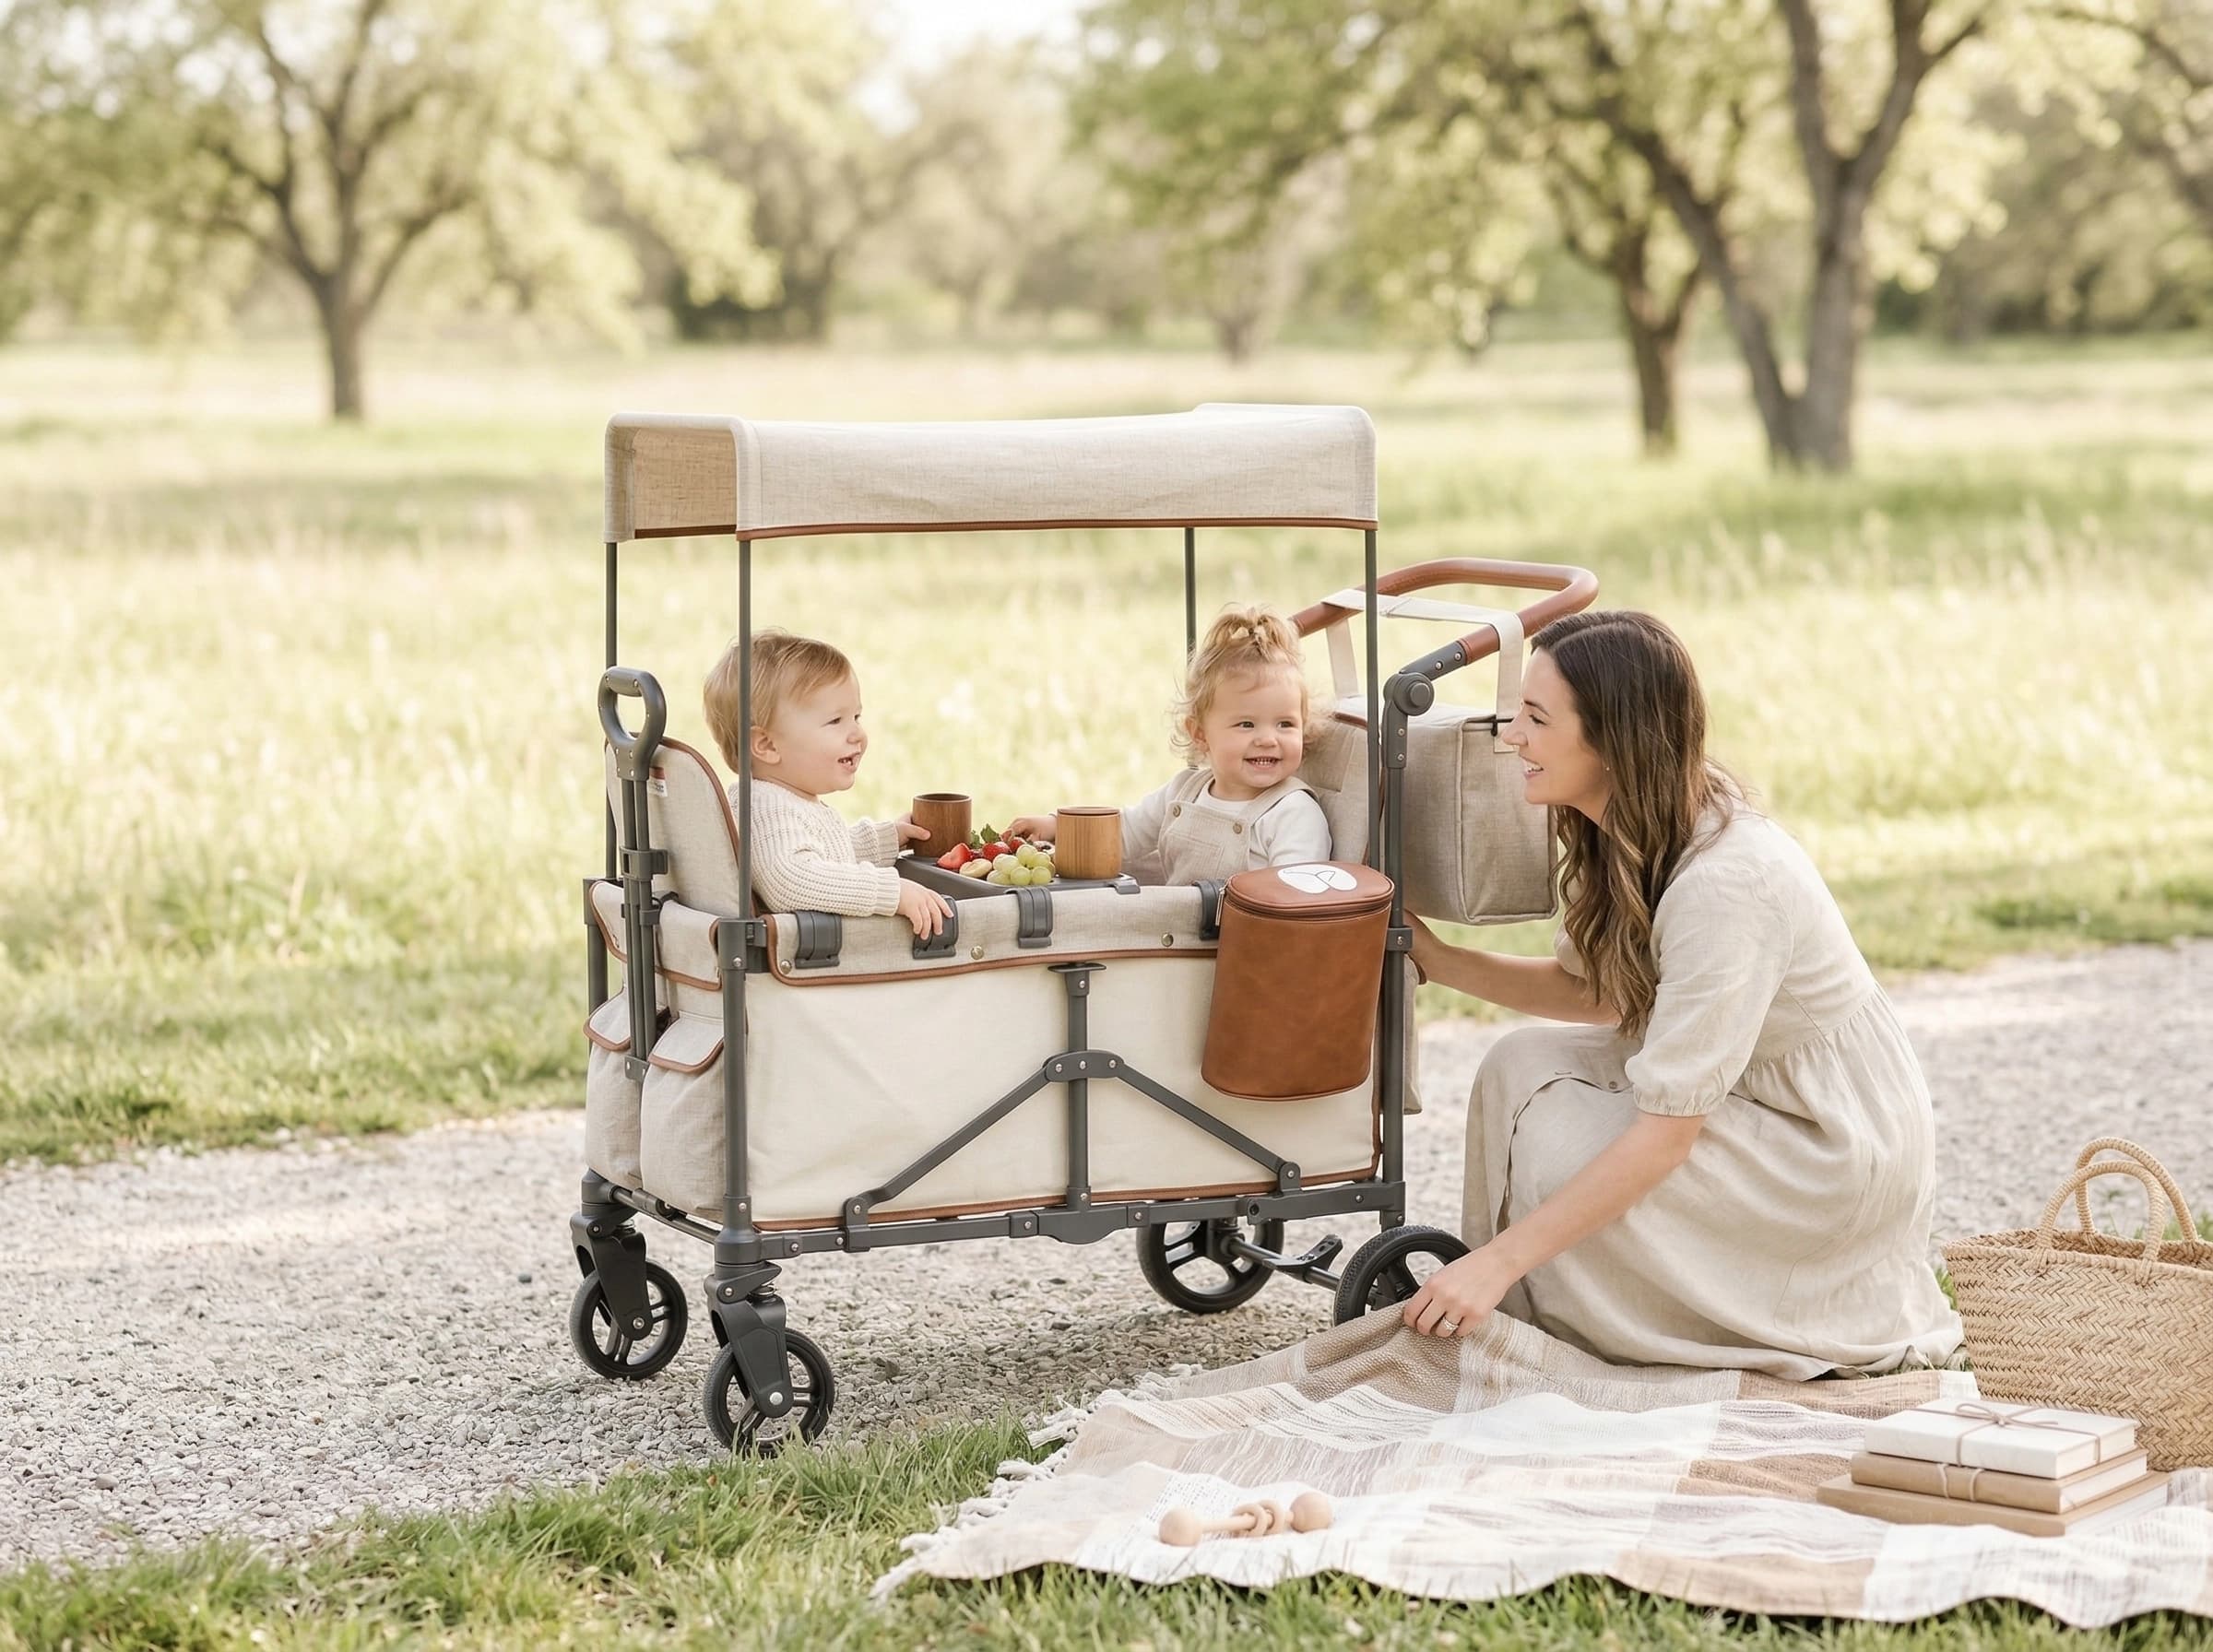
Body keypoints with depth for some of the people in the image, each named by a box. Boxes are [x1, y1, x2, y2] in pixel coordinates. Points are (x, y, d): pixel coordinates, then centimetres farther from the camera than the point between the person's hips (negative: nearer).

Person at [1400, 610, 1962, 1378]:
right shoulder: (1623, 835, -6)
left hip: (1843, 1152, -9)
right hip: (1749, 1094, 9)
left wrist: (1498, 1261, -31)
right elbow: (1595, 992, 12)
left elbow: (1666, 1133, -31)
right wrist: (1441, 962, -2)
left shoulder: (1727, 881, -32)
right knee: (1524, 1065, -8)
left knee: (1562, 1146, -22)